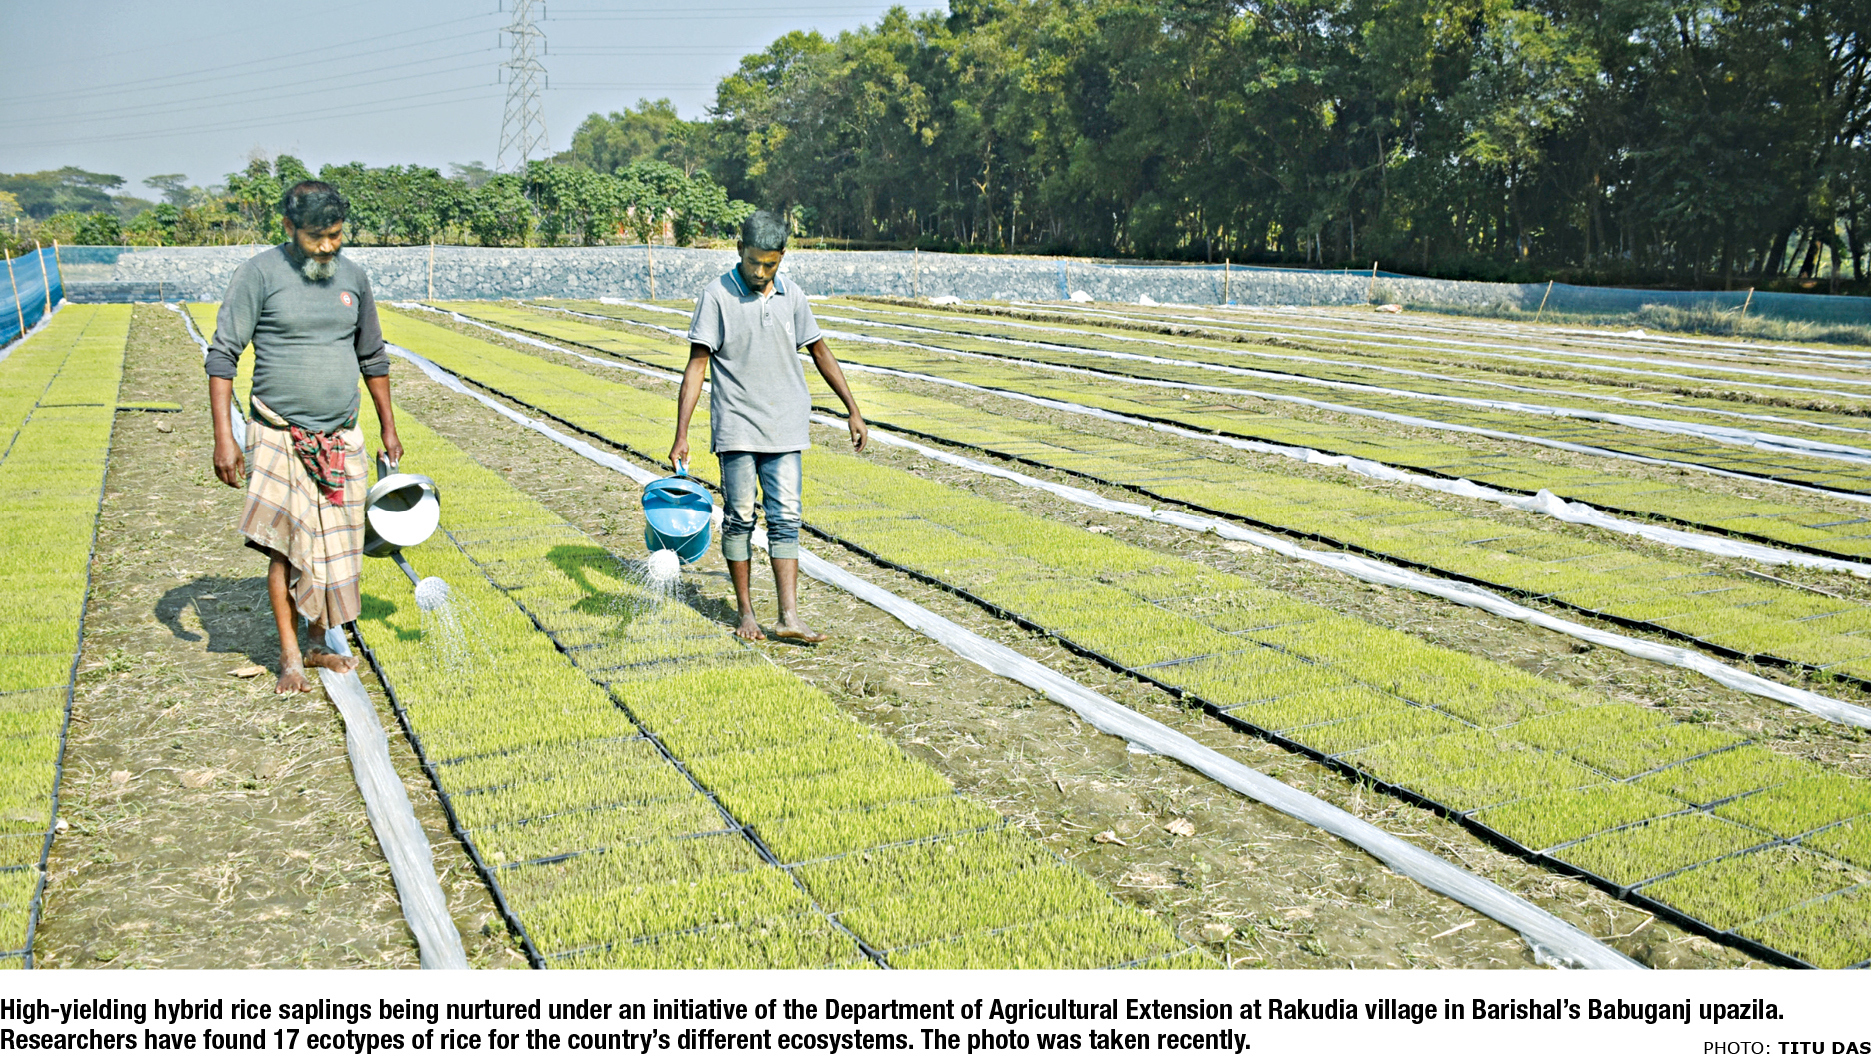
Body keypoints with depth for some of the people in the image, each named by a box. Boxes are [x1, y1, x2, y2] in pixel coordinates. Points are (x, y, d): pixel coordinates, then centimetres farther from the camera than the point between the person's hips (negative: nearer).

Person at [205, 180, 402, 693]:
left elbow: (372, 356, 17)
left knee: (334, 546, 8)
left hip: (341, 438, 4)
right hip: (280, 436, -4)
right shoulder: (260, 273, -8)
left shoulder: (352, 276, 6)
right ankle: (290, 658, 4)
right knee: (286, 543, -5)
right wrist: (223, 437, -16)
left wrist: (389, 430, 18)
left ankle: (318, 644, 24)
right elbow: (222, 354, -8)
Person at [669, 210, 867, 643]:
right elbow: (696, 366, -8)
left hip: (785, 427, 3)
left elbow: (820, 351, 17)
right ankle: (745, 612, 14)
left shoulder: (792, 296, 5)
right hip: (735, 427, -3)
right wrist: (681, 436, -13)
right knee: (739, 517, 2)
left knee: (785, 517, -2)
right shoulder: (718, 295, -6)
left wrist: (853, 410, 16)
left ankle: (789, 616, -4)